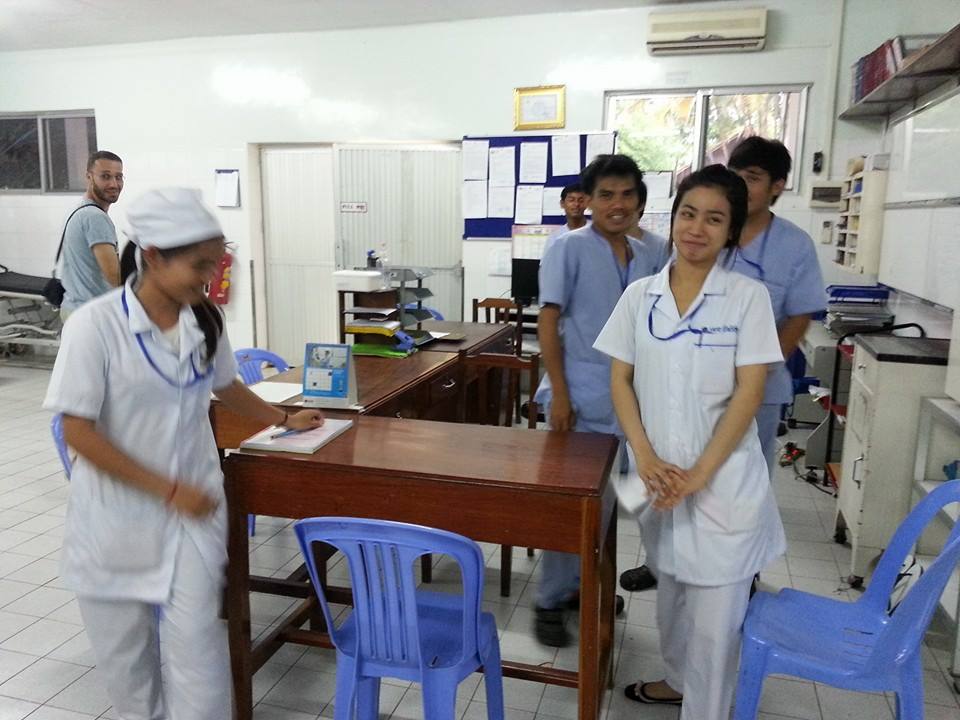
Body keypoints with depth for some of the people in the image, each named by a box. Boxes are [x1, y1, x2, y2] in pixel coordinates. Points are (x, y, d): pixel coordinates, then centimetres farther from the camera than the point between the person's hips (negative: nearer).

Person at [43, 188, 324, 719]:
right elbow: (78, 431, -17)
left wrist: (284, 421, 22)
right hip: (118, 511, -2)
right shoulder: (94, 326, -18)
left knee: (196, 641, 0)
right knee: (122, 641, 15)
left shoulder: (205, 321, -4)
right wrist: (167, 489, -19)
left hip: (194, 506, 2)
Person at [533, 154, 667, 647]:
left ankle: (583, 582, 35)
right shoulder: (569, 248, -8)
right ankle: (550, 601, 16)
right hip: (581, 399, -5)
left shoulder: (650, 256, 7)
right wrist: (559, 394, -14)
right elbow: (548, 322, -10)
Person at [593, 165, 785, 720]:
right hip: (660, 475, 4)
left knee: (715, 612, 4)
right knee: (671, 586, 21)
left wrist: (699, 473, -15)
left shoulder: (748, 297, -7)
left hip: (724, 478, -3)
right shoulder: (639, 296, 2)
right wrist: (646, 458, -9)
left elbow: (749, 392, -10)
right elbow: (620, 381, 2)